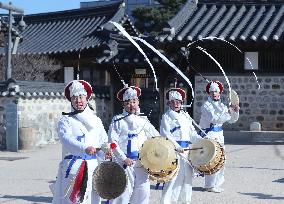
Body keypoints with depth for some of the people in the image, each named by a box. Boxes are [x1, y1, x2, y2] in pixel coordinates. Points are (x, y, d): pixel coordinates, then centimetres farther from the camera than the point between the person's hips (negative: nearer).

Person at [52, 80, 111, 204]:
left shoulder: (96, 120, 15)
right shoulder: (66, 120, 1)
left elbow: (103, 141, 14)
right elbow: (66, 139, -17)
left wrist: (105, 152, -9)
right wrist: (85, 148, -33)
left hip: (92, 167, 4)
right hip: (72, 167, -4)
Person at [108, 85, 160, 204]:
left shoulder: (143, 121, 14)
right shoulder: (118, 121, 1)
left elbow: (156, 137, 17)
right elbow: (113, 142, -7)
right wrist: (124, 158, -14)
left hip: (142, 163, 4)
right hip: (124, 164, -4)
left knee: (142, 194, 6)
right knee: (121, 194, -8)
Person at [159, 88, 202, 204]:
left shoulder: (186, 116, 18)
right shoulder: (167, 116, -2)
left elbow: (192, 133, 20)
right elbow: (165, 134, -13)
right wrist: (177, 146, -22)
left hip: (186, 150, 7)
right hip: (173, 151, -7)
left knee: (187, 176, 10)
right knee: (174, 176, -11)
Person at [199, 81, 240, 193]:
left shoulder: (221, 105, 13)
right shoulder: (206, 106, -8)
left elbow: (232, 120, 16)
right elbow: (214, 118, -23)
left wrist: (235, 111, -3)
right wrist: (228, 112, -22)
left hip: (219, 135, 8)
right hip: (209, 135, -8)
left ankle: (216, 184, 25)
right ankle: (210, 185, -2)